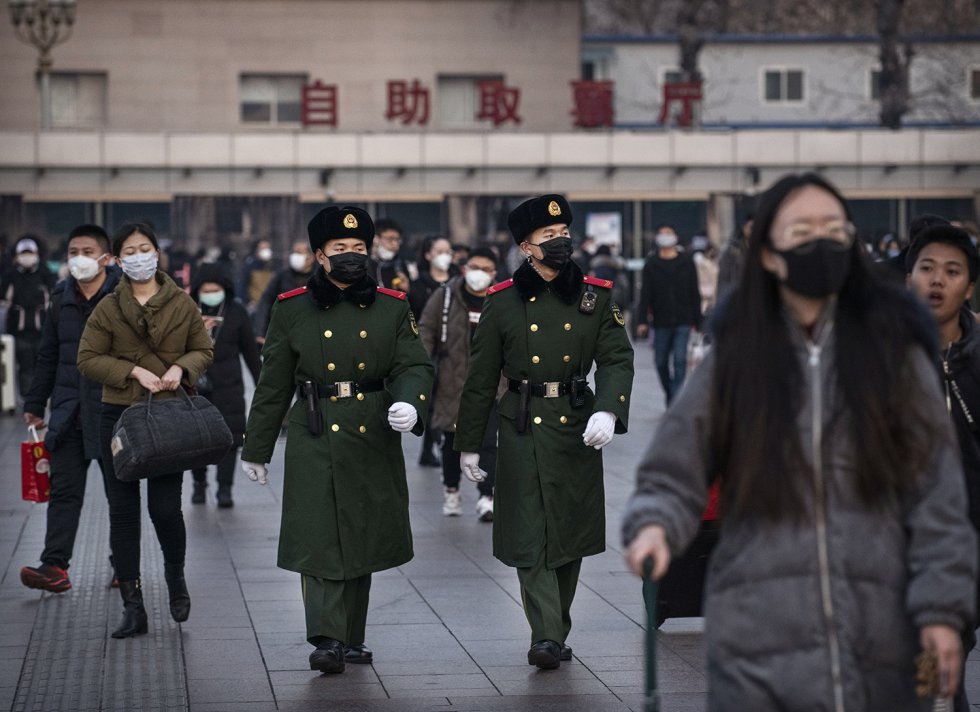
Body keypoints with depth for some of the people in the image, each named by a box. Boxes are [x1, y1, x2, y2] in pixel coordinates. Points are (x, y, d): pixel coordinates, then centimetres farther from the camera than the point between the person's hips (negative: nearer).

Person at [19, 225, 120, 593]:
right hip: (69, 411, 4)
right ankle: (54, 566, -5)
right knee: (64, 489, -2)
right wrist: (35, 404, 17)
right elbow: (48, 356, 17)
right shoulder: (62, 298, 10)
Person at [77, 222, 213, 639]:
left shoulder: (182, 304, 4)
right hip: (119, 416, 1)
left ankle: (176, 574, 26)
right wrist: (134, 371, -13)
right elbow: (88, 359, -1)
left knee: (165, 507, -7)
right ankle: (132, 606, 9)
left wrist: (180, 367, -10)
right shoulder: (108, 308, 2)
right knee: (123, 510, 2)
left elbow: (204, 350, 10)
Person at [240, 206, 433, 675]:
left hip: (374, 440, 2)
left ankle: (351, 639, 21)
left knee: (364, 540, 9)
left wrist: (410, 404, -21)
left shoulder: (392, 307, 6)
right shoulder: (292, 310, 3)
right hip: (315, 442, -2)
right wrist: (255, 449, 10)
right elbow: (273, 385, 7)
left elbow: (415, 366, 2)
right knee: (320, 540, -11)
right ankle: (327, 640, -13)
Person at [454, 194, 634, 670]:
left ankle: (555, 634, 22)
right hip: (523, 430, -2)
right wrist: (468, 444, 5)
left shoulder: (596, 296, 2)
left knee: (570, 533, 9)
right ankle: (547, 638, -14)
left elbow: (618, 360, -3)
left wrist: (607, 411, -22)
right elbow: (481, 378, 4)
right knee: (531, 536, -10)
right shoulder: (502, 303, -1)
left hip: (577, 429, 2)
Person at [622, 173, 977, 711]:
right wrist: (655, 525, -16)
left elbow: (936, 495, 4)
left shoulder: (894, 352, 6)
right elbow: (672, 475, 6)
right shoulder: (734, 361, 7)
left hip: (878, 642, 0)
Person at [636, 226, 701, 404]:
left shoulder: (686, 262, 4)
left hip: (683, 321, -1)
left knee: (680, 360, -11)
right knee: (661, 362, 8)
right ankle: (670, 394, 29)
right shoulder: (651, 264, 3)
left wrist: (697, 320, 3)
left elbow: (695, 293, 6)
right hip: (661, 322, 1)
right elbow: (645, 294, -2)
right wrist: (642, 321, -11)